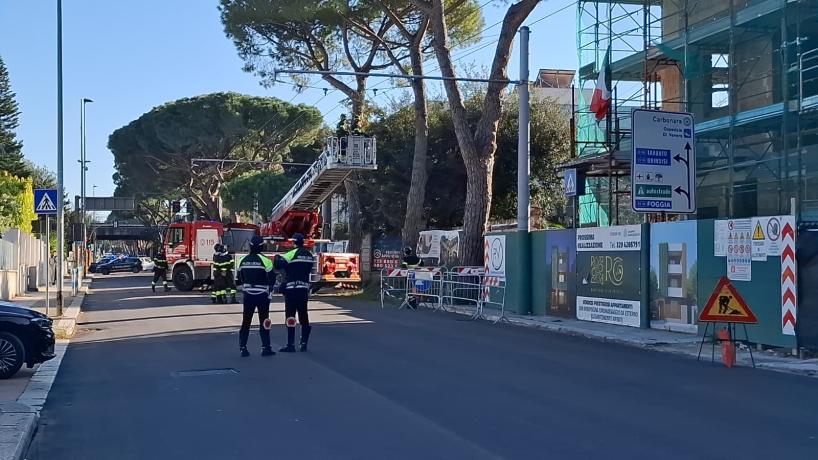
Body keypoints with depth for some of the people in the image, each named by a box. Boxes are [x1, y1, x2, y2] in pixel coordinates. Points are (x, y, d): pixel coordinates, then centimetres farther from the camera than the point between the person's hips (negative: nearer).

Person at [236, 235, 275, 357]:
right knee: (264, 322, 5)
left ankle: (242, 348, 8)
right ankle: (265, 348, 6)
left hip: (248, 295, 4)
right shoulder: (265, 261, -13)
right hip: (262, 295, -4)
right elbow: (272, 278, -7)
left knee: (246, 322, 9)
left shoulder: (243, 260, 1)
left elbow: (240, 279, 9)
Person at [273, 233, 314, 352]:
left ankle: (291, 345, -4)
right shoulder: (310, 255, 10)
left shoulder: (292, 254, -11)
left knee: (290, 317, -3)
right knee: (303, 316, 11)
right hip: (304, 289, 6)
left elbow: (279, 265, -14)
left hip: (292, 289, -6)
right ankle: (304, 343, 14)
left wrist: (277, 258, 6)